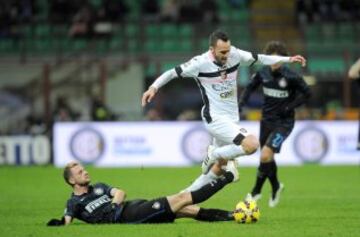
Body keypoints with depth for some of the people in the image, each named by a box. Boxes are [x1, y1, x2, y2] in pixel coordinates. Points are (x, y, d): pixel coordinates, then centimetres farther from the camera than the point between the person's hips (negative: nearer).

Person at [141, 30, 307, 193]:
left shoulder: (235, 55, -3)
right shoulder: (200, 63, -16)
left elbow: (259, 58, 11)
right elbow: (173, 73, -6)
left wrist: (288, 59, 11)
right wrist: (154, 87, -17)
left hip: (232, 119, 6)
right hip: (215, 118, -6)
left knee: (218, 170, 12)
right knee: (251, 144, -25)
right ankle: (215, 155, -2)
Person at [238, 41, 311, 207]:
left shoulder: (291, 77, -17)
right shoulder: (263, 73, -5)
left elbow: (307, 93, -7)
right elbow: (250, 87, 11)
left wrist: (289, 107, -15)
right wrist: (241, 103, -5)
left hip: (284, 122, -5)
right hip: (267, 120, 5)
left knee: (265, 155, -19)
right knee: (268, 158, 15)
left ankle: (257, 190, -1)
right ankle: (275, 187, 41)